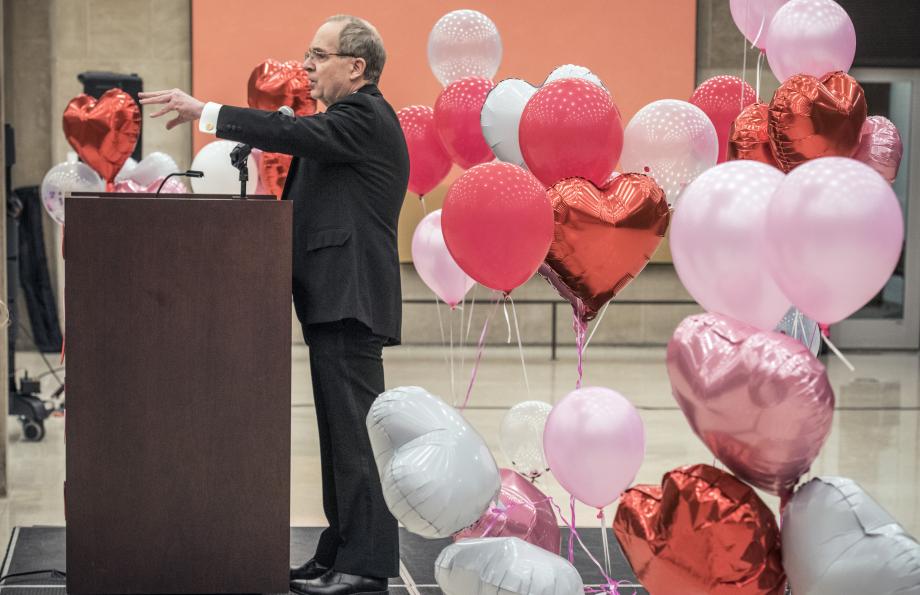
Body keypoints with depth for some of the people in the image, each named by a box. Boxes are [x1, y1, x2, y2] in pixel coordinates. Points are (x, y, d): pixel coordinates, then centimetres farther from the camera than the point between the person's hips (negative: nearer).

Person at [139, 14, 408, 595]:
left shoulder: (365, 117, -11)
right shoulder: (356, 118, 21)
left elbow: (295, 133, -24)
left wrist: (206, 111, -21)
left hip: (351, 303, -11)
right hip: (335, 302, 11)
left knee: (356, 432, -9)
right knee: (341, 433, 13)